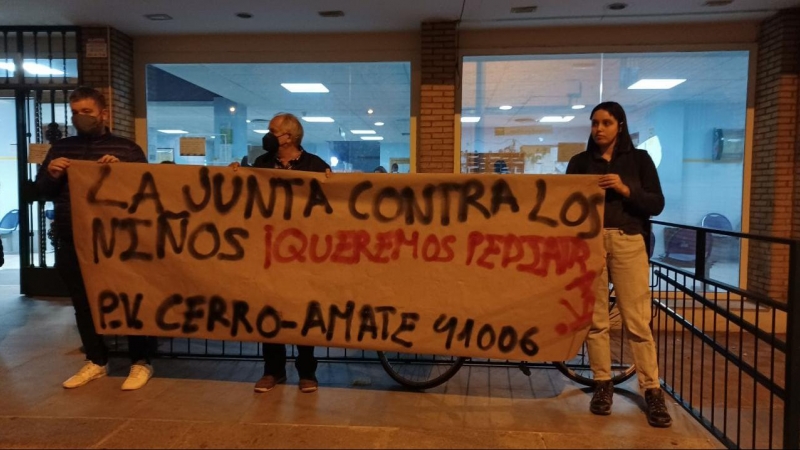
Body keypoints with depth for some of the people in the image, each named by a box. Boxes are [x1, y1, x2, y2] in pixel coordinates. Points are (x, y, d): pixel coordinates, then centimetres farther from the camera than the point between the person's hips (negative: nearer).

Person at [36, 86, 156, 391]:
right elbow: (42, 192, 13)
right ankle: (96, 362, 28)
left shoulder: (127, 148, 3)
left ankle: (141, 362, 14)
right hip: (72, 243, 4)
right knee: (83, 304, 13)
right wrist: (51, 175, -9)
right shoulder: (60, 148, 13)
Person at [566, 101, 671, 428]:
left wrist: (625, 190, -13)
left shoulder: (639, 159, 8)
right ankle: (603, 384, 14)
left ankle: (652, 391, 7)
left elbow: (657, 204, 1)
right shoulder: (579, 162, 10)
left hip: (629, 243, -1)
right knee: (594, 318, 2)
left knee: (637, 321, -3)